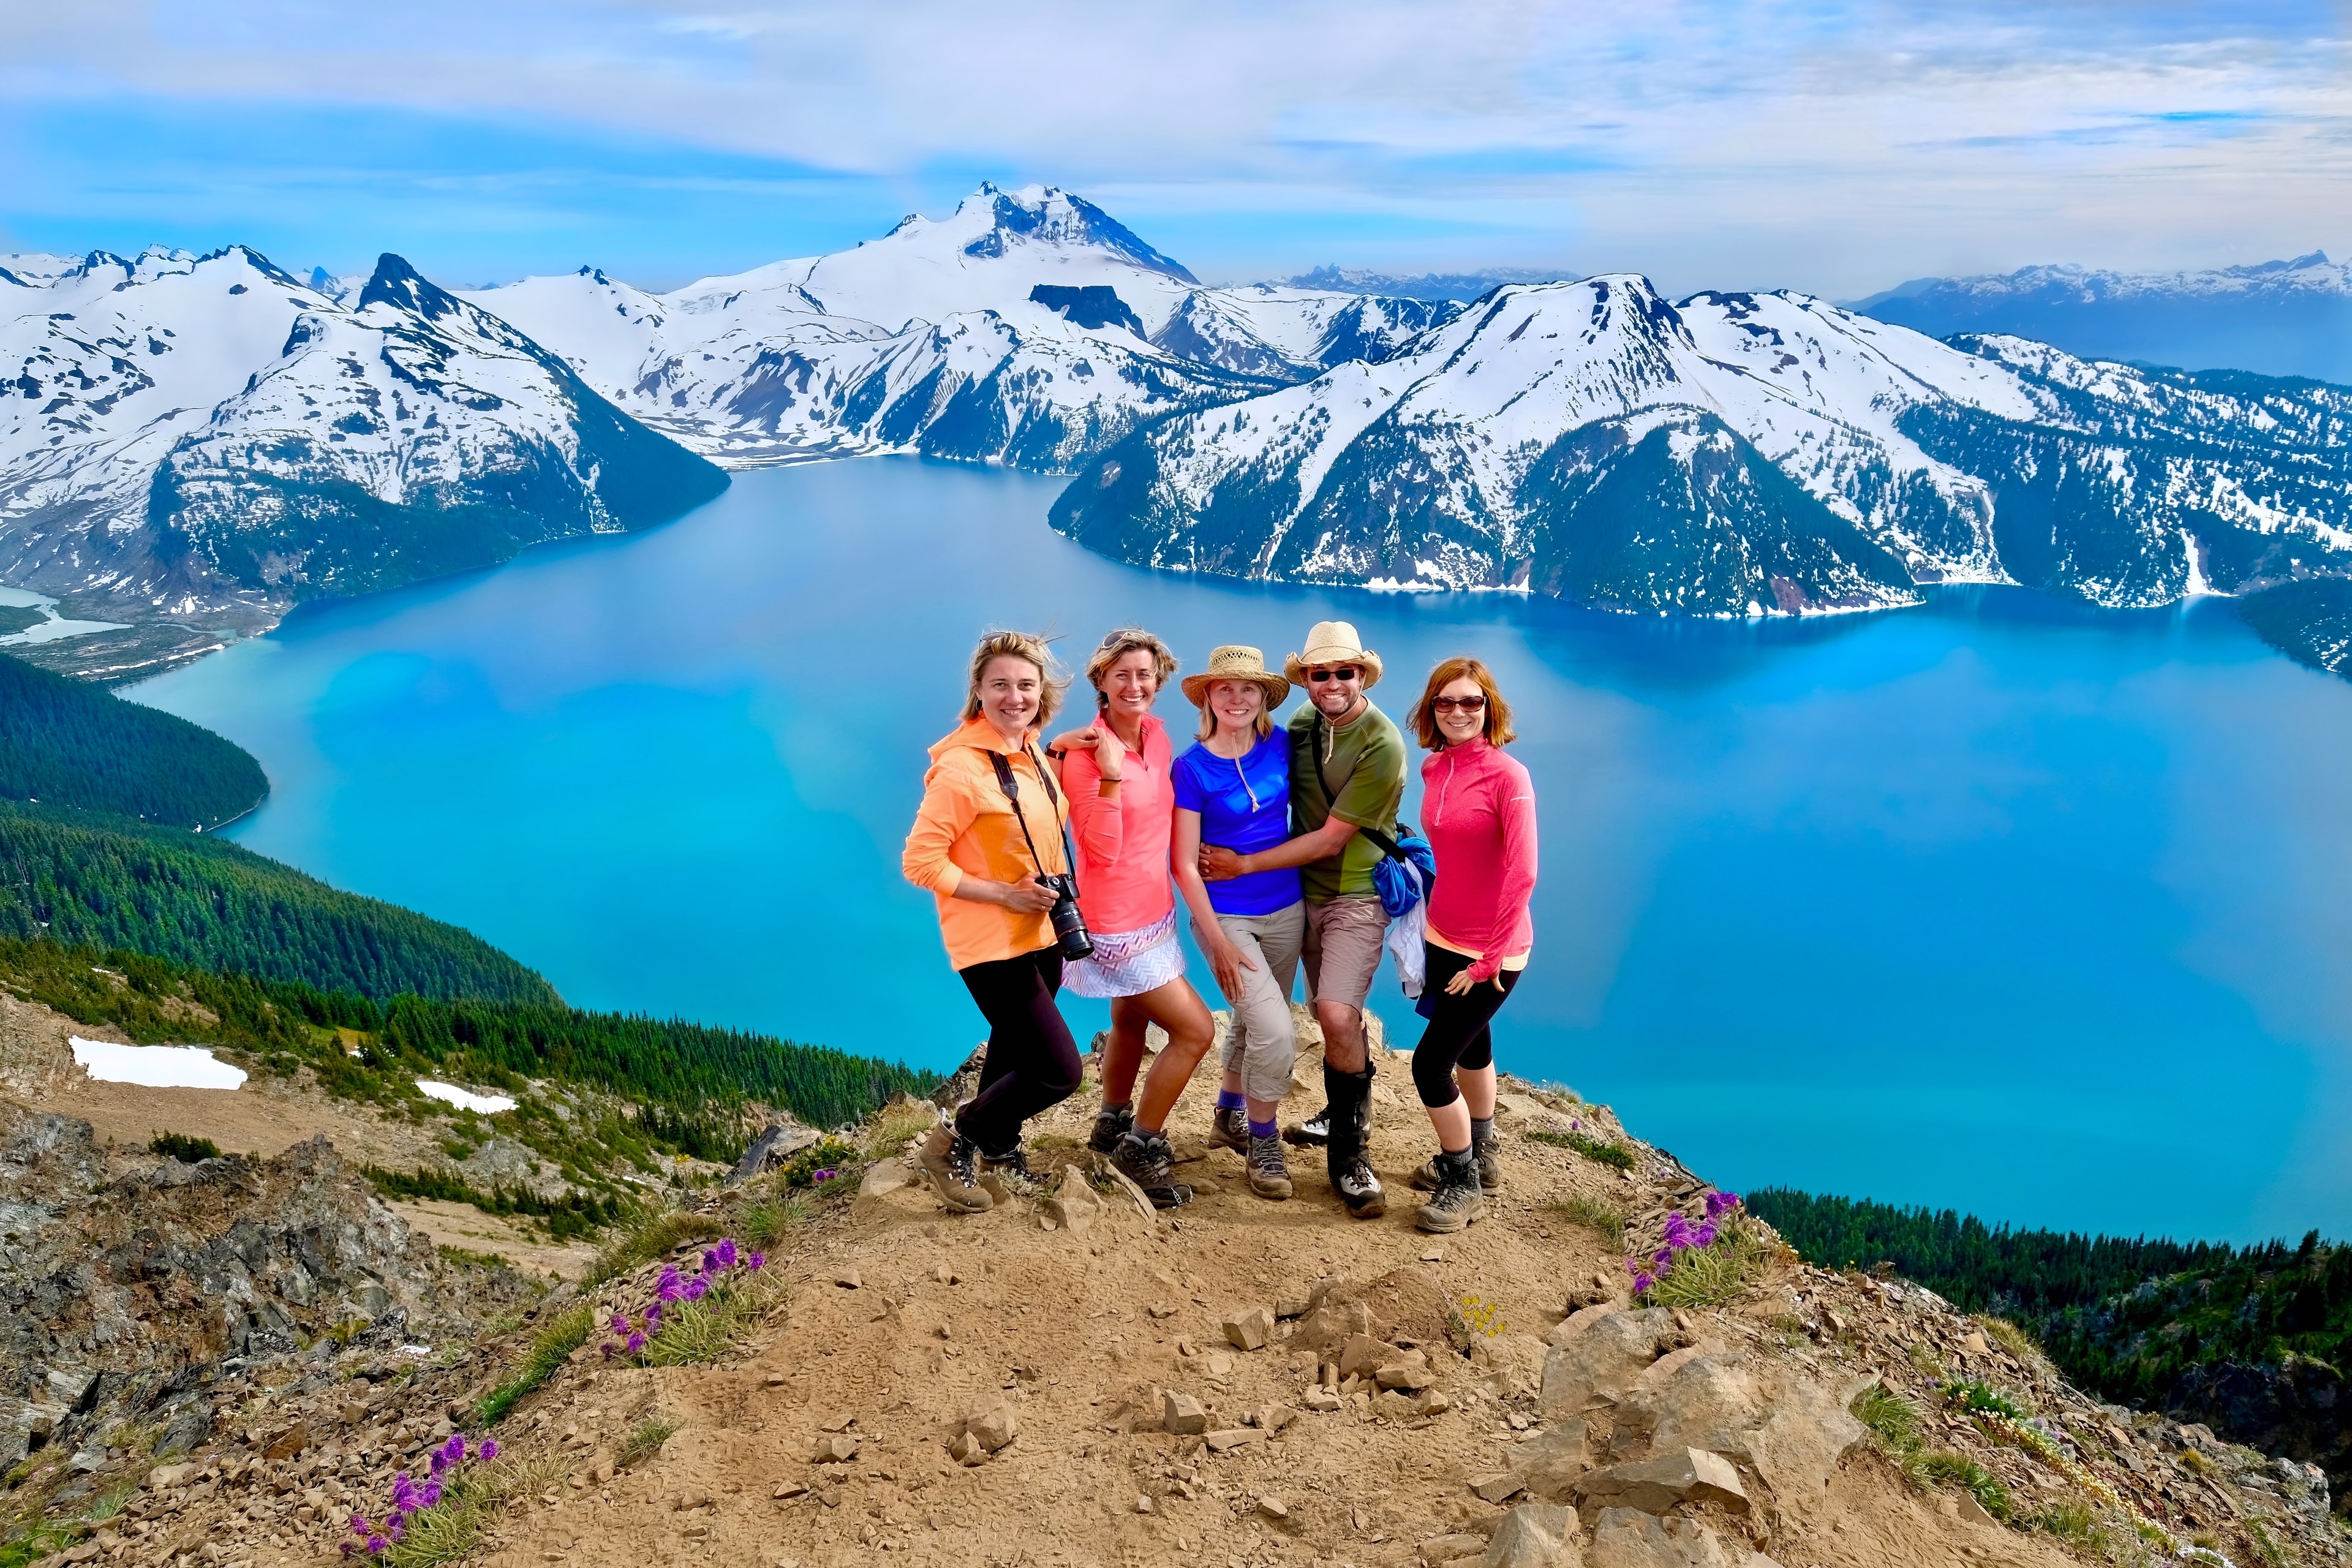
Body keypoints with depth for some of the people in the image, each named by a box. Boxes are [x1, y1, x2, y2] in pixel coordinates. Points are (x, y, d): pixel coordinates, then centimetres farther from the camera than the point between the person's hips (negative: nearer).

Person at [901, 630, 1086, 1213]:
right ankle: (954, 1145, 10)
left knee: (1016, 1053, 22)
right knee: (1059, 1071, -8)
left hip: (1040, 935, 8)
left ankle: (998, 1147, 44)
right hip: (991, 943, -8)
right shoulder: (961, 766, -21)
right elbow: (920, 861, -21)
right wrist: (1005, 894, -21)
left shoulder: (1032, 754, 5)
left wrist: (1056, 896, 6)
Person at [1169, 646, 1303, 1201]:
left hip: (1286, 910, 5)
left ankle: (1229, 1117, 41)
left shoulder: (1281, 745, -2)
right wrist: (1219, 942, -14)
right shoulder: (1192, 768, -12)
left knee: (1251, 1024, 18)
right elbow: (1185, 864, -11)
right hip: (1226, 916, -4)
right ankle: (1263, 1142, 8)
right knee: (1276, 1032, -13)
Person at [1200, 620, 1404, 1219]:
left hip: (1358, 895, -6)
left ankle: (1348, 1152, -6)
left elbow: (1331, 839, -18)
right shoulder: (1303, 723, 3)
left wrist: (1243, 865, -14)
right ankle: (1345, 1116, 38)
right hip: (1306, 892, 6)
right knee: (1334, 1015, 16)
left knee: (1338, 1015, -20)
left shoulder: (1382, 746, -18)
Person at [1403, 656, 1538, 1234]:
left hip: (1492, 949, -7)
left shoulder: (1507, 776, -19)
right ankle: (1479, 1158, 43)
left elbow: (1521, 875, -20)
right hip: (1444, 938, 7)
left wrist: (1488, 961, -18)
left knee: (1430, 1063, -7)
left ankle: (1464, 1184, 13)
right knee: (1471, 1045, 23)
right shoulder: (1433, 769, 2)